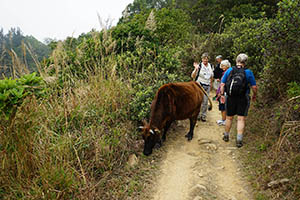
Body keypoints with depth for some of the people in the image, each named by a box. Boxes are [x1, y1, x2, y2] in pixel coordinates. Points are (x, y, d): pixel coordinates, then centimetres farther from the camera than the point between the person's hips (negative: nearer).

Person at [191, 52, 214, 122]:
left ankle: (203, 116, 14)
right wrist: (196, 69, -29)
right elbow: (193, 76, -15)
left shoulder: (210, 66, 6)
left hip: (207, 86, 4)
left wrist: (211, 83, 21)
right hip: (199, 85, -4)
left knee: (205, 101, 5)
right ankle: (197, 115, 9)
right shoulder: (199, 66, -9)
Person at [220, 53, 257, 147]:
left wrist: (222, 95, 7)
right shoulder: (248, 72, -8)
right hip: (243, 99, -2)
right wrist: (254, 95, 11)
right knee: (241, 119, 3)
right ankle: (239, 140, 2)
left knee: (229, 118, 16)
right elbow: (254, 87, -6)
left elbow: (222, 84, -2)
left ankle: (226, 136, 31)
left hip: (230, 98, 2)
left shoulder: (229, 70, -2)